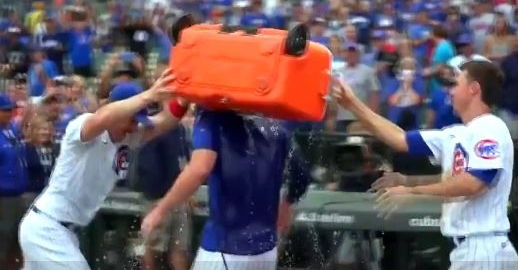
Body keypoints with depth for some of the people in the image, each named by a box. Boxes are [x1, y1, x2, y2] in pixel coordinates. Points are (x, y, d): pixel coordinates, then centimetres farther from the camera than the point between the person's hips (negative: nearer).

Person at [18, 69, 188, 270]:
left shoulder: (129, 137, 4)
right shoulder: (82, 126, -18)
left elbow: (166, 120, -9)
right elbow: (103, 117, -42)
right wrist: (149, 96, -49)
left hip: (63, 230, 9)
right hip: (46, 228, -9)